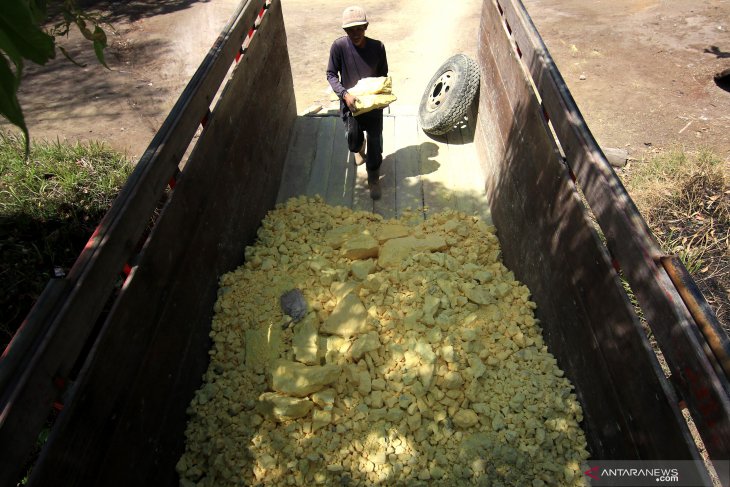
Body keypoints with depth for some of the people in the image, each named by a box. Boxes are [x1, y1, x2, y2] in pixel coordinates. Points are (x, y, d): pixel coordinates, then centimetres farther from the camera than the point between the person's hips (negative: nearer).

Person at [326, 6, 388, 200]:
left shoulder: (377, 47, -11)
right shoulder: (339, 46, -15)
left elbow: (383, 74, 1)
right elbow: (331, 74, -7)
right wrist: (344, 94, -22)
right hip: (350, 102, -1)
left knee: (375, 142, 5)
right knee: (353, 139, -6)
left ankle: (373, 178, 28)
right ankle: (359, 147, 36)